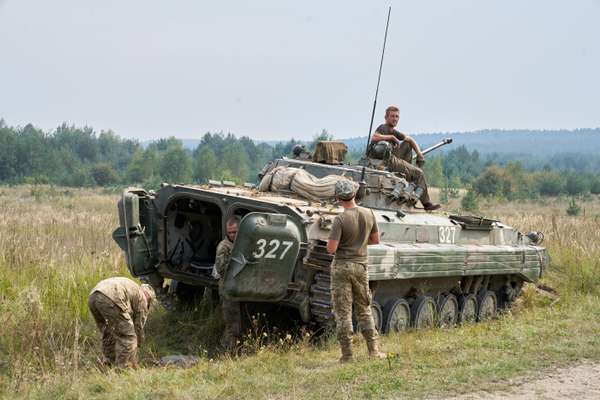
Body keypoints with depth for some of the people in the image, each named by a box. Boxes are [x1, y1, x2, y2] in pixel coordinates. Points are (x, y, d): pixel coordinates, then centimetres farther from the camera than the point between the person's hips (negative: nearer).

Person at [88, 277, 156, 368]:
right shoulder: (142, 299, 22)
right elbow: (138, 327, 25)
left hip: (92, 297, 8)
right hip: (110, 299, -8)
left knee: (108, 335, 27)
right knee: (127, 337, 4)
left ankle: (109, 364, 29)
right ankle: (121, 368, 3)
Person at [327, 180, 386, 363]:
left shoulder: (340, 219, -18)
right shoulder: (368, 214, -2)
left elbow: (331, 248, -20)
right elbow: (375, 240, 10)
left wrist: (332, 241, 1)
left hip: (342, 267, -5)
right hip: (361, 266, 5)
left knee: (343, 313, 1)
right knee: (364, 310, 16)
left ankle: (347, 355, 2)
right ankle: (374, 350, 14)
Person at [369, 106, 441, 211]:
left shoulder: (393, 132, 19)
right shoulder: (383, 128, -7)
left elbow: (410, 140, 27)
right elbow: (375, 137, -29)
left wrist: (419, 153, 12)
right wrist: (392, 137, -16)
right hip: (385, 162, -9)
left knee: (407, 144, 22)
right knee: (418, 173, -6)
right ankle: (427, 204, -1)